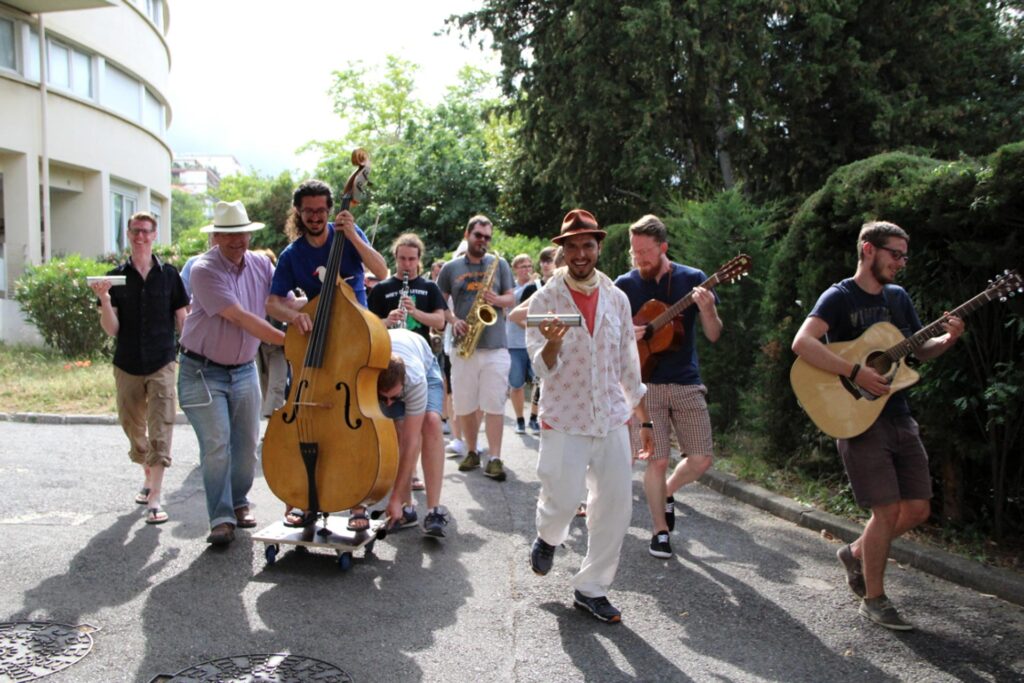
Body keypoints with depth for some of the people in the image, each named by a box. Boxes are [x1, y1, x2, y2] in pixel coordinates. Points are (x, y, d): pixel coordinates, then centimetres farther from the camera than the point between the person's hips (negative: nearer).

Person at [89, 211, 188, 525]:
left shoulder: (168, 274, 1)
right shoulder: (116, 277, 4)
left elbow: (182, 321, 7)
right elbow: (111, 329, 0)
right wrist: (104, 299, -16)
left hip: (162, 363, -2)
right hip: (127, 366, 2)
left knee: (160, 430, -9)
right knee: (133, 428, 14)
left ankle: (154, 499, -9)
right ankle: (148, 478, 37)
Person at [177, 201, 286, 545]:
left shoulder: (261, 265, 0)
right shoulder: (204, 270, -17)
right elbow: (241, 318, -25)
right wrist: (287, 340, -28)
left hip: (244, 370, 5)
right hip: (203, 371, -5)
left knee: (247, 443, 10)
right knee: (216, 444, -7)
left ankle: (239, 503, 29)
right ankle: (221, 518, 3)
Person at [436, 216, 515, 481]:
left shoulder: (499, 264, 9)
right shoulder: (450, 268, 9)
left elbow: (510, 298, 9)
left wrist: (497, 299, -13)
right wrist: (453, 320, -7)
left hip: (495, 347, -1)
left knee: (494, 405, -5)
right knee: (464, 404, 7)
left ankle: (494, 458, -1)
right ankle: (471, 452, 23)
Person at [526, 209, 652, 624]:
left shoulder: (617, 299, 6)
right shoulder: (545, 300, -6)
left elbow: (628, 363, 14)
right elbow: (543, 369, -13)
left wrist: (644, 418, 15)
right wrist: (552, 342, -35)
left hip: (612, 419, 4)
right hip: (564, 421, -4)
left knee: (616, 506, 4)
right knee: (563, 500, -3)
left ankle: (591, 589, 21)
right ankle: (547, 537, 34)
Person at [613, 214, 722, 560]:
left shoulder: (692, 279, 1)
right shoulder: (625, 285, 1)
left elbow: (713, 335, -1)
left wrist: (707, 309, -22)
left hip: (687, 383, 2)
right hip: (645, 383, -1)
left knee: (701, 459, 0)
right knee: (657, 460, -4)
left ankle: (666, 493, 29)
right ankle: (660, 530, 15)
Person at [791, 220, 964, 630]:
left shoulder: (898, 297, 14)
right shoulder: (840, 297, -9)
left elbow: (920, 351, 19)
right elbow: (802, 343, -24)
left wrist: (948, 339, -2)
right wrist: (855, 372, -28)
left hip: (898, 416, 7)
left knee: (918, 508, 8)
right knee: (888, 510, -7)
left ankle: (856, 554, 31)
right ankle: (874, 600, 11)